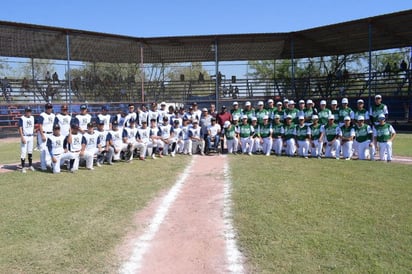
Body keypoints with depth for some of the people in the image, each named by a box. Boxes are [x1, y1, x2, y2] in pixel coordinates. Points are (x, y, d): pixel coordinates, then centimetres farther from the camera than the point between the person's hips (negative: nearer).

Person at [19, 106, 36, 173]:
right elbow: (20, 128, -13)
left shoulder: (32, 118, 11)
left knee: (30, 152, 12)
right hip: (24, 137, -6)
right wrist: (22, 138, -20)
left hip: (31, 136, 6)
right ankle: (23, 167, -1)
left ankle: (30, 166, 21)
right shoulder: (22, 118, -8)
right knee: (23, 152, -5)